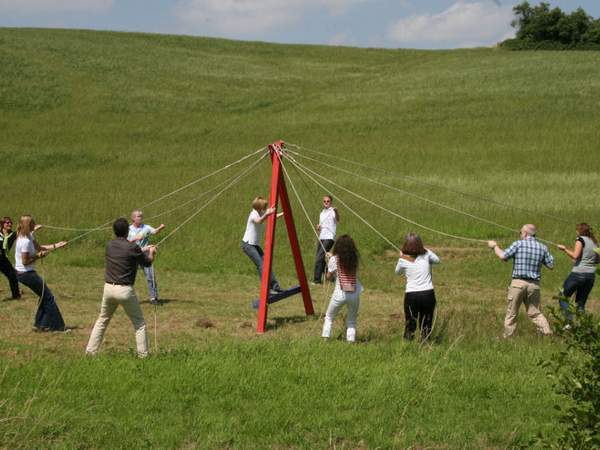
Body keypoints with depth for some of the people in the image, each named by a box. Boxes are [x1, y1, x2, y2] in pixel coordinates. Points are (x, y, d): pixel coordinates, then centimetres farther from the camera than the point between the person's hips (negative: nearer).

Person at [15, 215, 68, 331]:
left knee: (44, 296, 18)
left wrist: (56, 246, 5)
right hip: (26, 274, -10)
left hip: (21, 273, 10)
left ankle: (40, 324, 23)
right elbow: (25, 261, -23)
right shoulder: (25, 241, -25)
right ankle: (57, 326, 6)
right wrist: (38, 256, -14)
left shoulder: (29, 235, 5)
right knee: (48, 296, -1)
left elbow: (39, 247, 12)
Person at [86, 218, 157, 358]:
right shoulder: (132, 247, -12)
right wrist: (151, 253, 24)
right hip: (125, 290, -5)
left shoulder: (110, 246, 4)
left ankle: (90, 351, 17)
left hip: (109, 288, 5)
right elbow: (147, 263, 3)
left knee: (102, 320, 20)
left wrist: (143, 249, 32)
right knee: (139, 323, 9)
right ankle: (143, 354, 6)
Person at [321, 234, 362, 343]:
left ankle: (325, 337, 9)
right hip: (355, 294, 2)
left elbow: (329, 277, 4)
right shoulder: (354, 259, 2)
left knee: (329, 317, 18)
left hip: (340, 294, -2)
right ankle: (351, 340, 2)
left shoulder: (334, 259, -5)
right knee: (351, 321, 15)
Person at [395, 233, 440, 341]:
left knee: (410, 324, 11)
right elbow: (437, 260, 19)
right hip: (428, 294, 1)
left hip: (411, 295, -1)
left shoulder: (403, 260, -6)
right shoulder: (426, 254, -2)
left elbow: (397, 272, 15)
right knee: (426, 324, 12)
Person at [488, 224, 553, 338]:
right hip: (534, 284, 3)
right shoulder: (542, 247, 6)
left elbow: (503, 256, -9)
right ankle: (547, 332, -3)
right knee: (535, 312, 11)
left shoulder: (518, 244, -5)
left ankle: (507, 337, 12)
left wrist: (494, 246, 8)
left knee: (511, 313, 7)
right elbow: (551, 265, 7)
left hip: (518, 282, -3)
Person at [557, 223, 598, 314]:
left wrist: (565, 249, -4)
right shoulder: (594, 242, 14)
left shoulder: (581, 239, -6)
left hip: (578, 274, -7)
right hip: (591, 275, 7)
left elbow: (575, 256, -17)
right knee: (581, 303, 14)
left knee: (563, 297, 5)